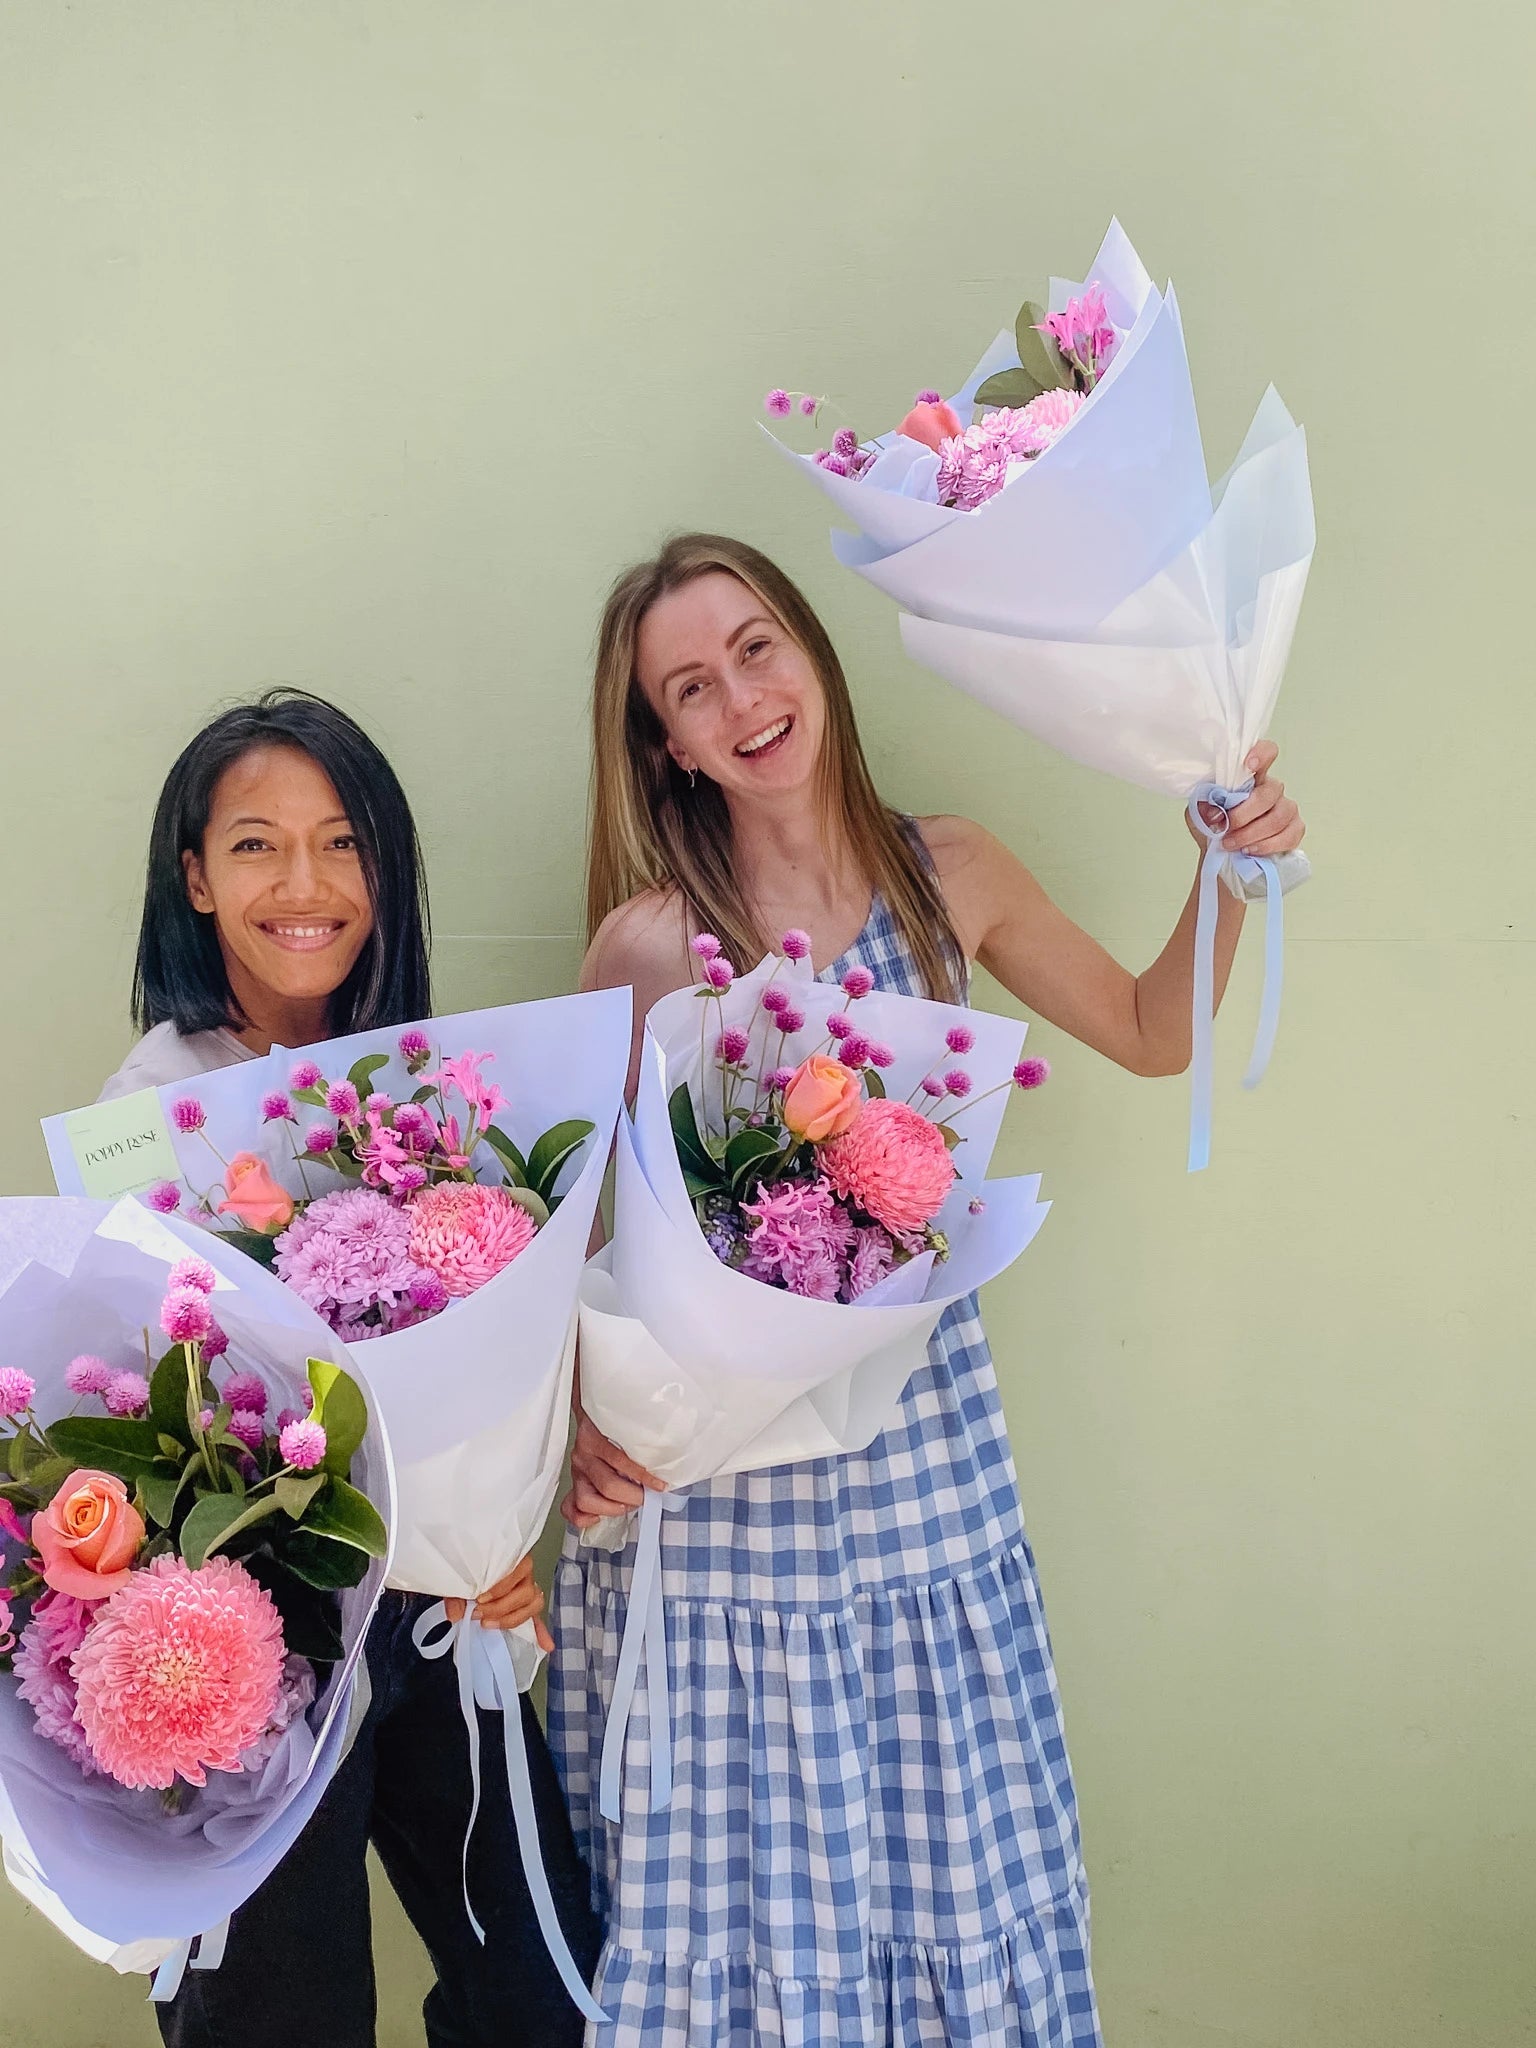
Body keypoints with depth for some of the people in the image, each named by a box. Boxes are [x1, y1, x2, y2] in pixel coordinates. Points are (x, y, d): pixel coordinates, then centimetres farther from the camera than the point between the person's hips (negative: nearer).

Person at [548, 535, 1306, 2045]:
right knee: (735, 1882, 9)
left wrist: (1229, 867, 1)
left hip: (921, 1432, 3)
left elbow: (1150, 1034, 13)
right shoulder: (648, 939, -10)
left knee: (948, 1856, 13)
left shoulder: (947, 874, 0)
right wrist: (595, 1431, -23)